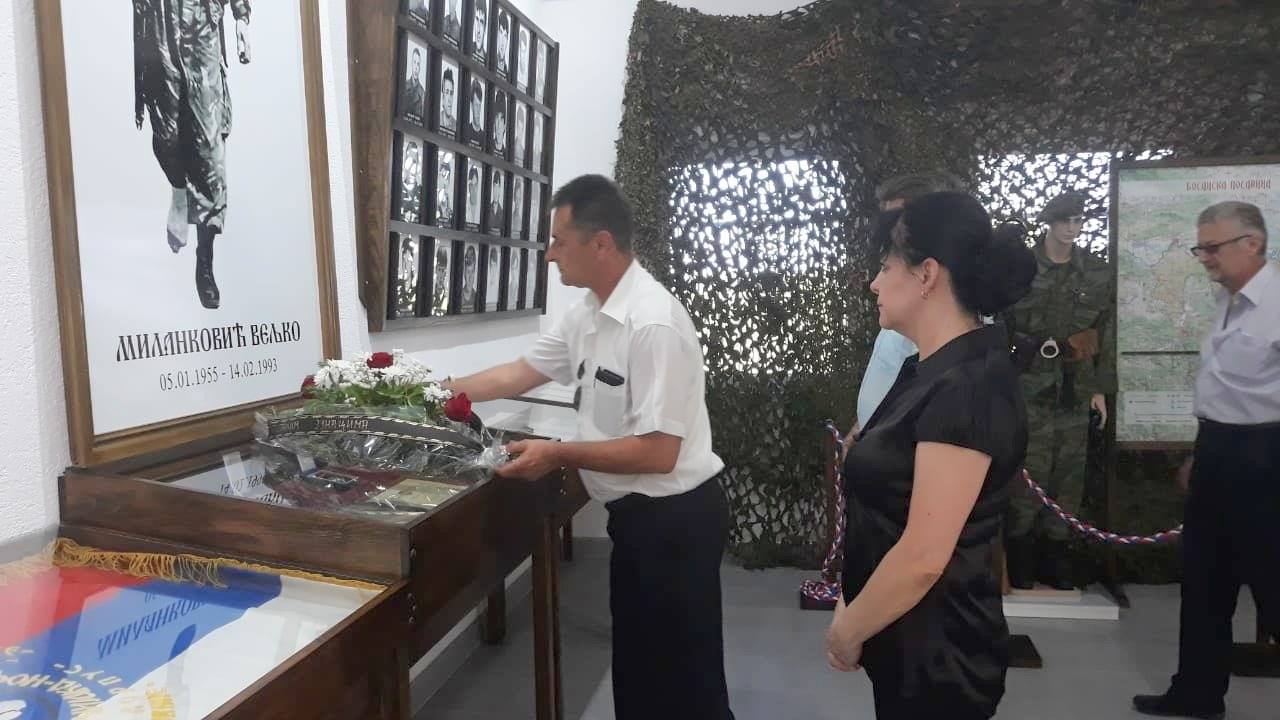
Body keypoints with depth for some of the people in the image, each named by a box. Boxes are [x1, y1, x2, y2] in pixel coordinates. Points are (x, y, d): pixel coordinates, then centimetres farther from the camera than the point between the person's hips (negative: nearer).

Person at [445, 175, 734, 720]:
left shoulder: (652, 324, -26)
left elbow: (657, 452, -27)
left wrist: (557, 455, -20)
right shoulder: (588, 312, 5)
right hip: (638, 514, 9)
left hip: (673, 518, -9)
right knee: (639, 663, 23)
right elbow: (519, 374, 14)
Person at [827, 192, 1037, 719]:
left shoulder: (967, 387, -24)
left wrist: (847, 629, -12)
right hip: (907, 643, 8)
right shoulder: (929, 369, 6)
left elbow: (924, 557, -26)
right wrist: (853, 611, 7)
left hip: (937, 654, -8)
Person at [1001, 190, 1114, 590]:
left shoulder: (1098, 272, 7)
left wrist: (1100, 388, 7)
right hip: (1029, 389, -4)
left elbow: (1105, 333, 9)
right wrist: (1038, 347, -10)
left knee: (1069, 477, 8)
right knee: (1027, 476, -3)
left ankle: (1056, 555, 21)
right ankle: (1020, 561, 10)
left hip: (1076, 392, 4)